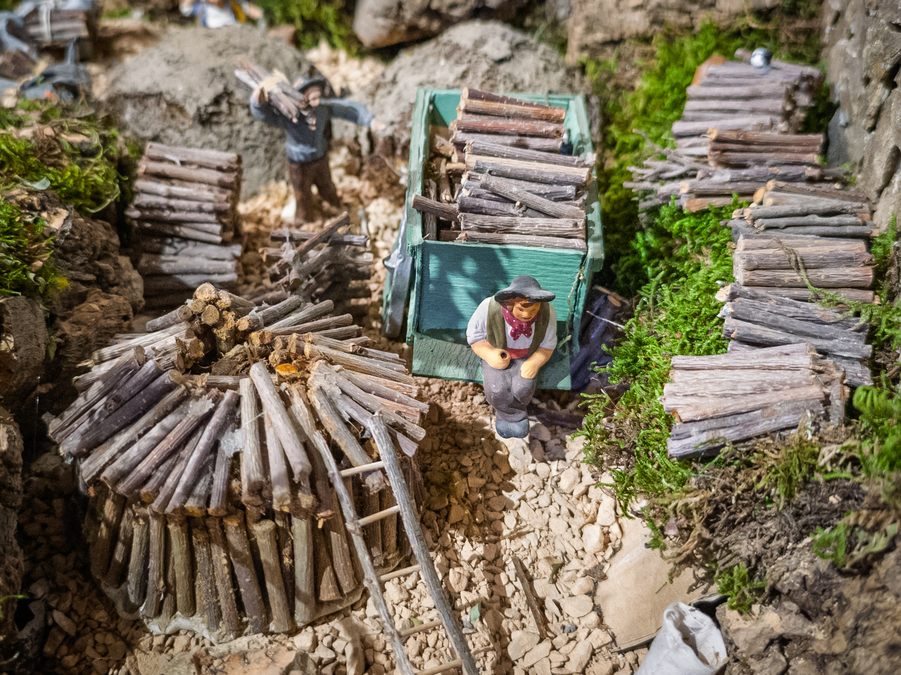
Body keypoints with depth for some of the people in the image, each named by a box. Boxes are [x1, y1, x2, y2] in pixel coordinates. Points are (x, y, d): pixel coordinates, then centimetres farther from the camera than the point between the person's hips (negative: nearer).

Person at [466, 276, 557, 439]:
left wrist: (534, 363, -27)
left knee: (523, 389, -24)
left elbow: (548, 345, -9)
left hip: (527, 357, 1)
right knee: (497, 390, -24)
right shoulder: (489, 308, -33)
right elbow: (473, 335, -14)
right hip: (498, 354, -1)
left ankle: (506, 416, 9)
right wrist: (489, 354, -29)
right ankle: (518, 418, 7)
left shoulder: (547, 312, -27)